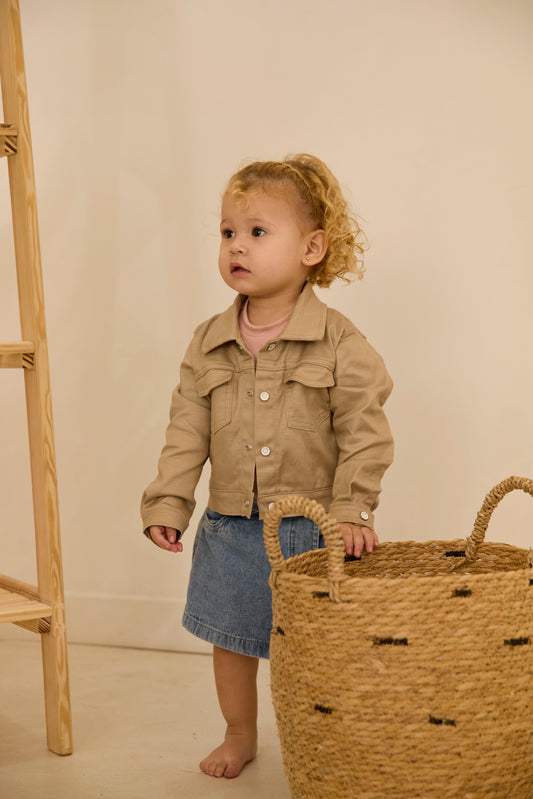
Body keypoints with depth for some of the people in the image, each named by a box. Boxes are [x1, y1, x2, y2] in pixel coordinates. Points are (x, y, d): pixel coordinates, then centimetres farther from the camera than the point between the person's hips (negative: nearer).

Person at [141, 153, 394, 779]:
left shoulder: (340, 343, -10)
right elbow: (187, 429, 4)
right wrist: (168, 502, -2)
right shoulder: (208, 344, 1)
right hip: (230, 528, 4)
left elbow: (363, 430, -10)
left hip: (311, 526, -4)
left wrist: (351, 510, -14)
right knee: (230, 634, 16)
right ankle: (239, 736, 37)